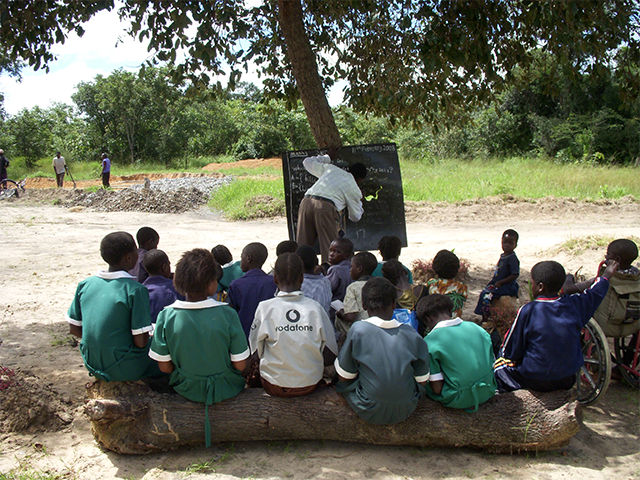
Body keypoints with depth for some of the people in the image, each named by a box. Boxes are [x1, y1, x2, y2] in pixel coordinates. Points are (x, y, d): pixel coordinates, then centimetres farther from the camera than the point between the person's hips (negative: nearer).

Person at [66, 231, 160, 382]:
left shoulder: (85, 284, -2)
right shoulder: (135, 290, -20)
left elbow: (73, 329, 5)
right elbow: (141, 341, -19)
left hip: (93, 367, 6)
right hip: (124, 370, -6)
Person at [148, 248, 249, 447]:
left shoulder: (166, 316, -18)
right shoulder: (227, 314, -23)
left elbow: (165, 367, -9)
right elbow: (240, 365, -16)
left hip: (186, 389, 2)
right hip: (225, 390, -2)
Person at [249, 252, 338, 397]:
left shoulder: (265, 308, -11)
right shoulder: (315, 308, -9)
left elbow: (256, 353, -4)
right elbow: (330, 357, -4)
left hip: (275, 387, -1)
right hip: (310, 384, 1)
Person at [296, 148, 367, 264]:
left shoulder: (331, 168, 26)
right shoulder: (355, 190, 18)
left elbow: (307, 162, 38)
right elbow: (355, 217, 28)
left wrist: (327, 157, 51)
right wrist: (360, 202, 47)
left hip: (306, 202, 5)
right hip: (326, 207, -4)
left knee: (302, 244, 9)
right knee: (330, 245, 3)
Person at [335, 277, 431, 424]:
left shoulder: (358, 330, -15)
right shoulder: (412, 335, -9)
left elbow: (345, 377, -6)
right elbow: (422, 380, 0)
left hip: (371, 413, -3)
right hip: (406, 410, 3)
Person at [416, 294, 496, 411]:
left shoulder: (430, 341, -16)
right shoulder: (476, 327, -2)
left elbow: (437, 389, -16)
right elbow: (491, 364, 6)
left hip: (459, 400, -5)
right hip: (488, 392, 6)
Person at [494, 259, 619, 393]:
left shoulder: (528, 311, -20)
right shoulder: (574, 304, -8)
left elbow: (509, 352, -12)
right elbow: (595, 292, 17)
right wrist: (607, 274, 35)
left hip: (536, 380, -5)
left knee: (500, 362, 16)